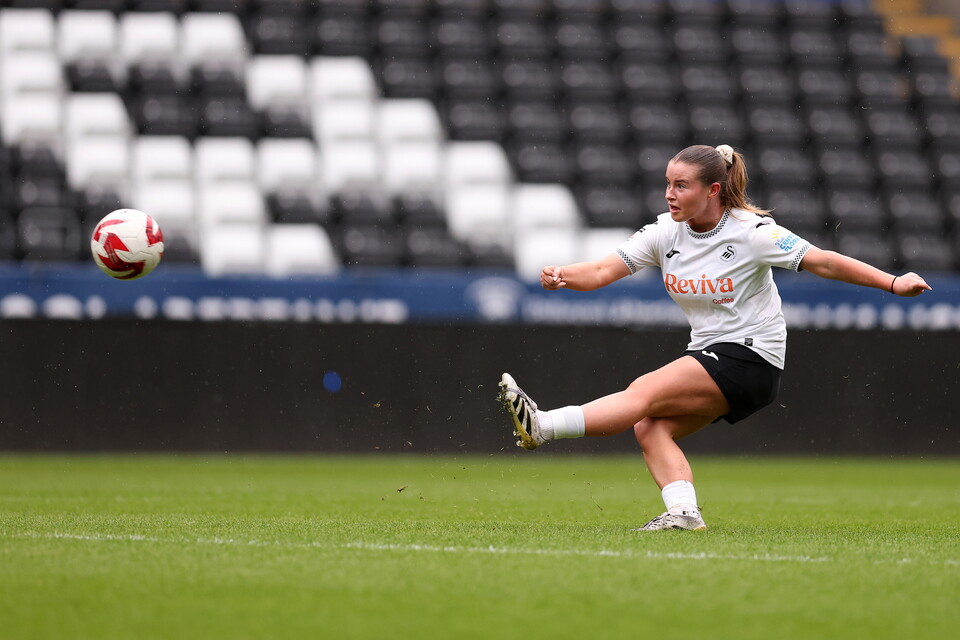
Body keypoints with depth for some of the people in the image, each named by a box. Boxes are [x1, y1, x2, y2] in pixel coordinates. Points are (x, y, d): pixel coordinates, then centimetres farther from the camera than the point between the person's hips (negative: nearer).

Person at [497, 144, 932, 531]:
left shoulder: (752, 233, -13)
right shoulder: (666, 232, 2)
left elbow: (823, 262, -12)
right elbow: (602, 271, -5)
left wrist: (892, 283, -20)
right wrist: (561, 275, -26)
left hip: (751, 358, -7)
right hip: (708, 353, 7)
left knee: (645, 392, -21)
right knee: (651, 429, -14)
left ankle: (541, 427, -29)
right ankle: (683, 513, -24)